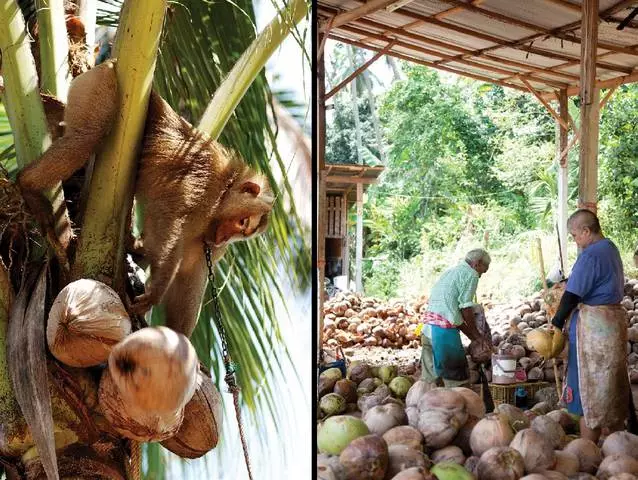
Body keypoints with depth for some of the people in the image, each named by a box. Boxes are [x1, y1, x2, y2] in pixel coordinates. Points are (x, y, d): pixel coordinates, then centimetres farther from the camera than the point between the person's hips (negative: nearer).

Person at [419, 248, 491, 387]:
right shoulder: (471, 274, -1)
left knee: (429, 380, 12)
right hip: (444, 330, -9)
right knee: (457, 379, 0)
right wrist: (476, 335, 7)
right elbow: (466, 309, -6)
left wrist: (473, 336, 23)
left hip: (427, 327, 9)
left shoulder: (449, 272, 26)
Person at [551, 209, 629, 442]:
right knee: (613, 387, 17)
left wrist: (557, 323, -6)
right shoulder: (611, 248, 12)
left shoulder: (590, 255, -18)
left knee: (589, 390, -2)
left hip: (593, 325, -9)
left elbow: (572, 295, -19)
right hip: (615, 318, 9)